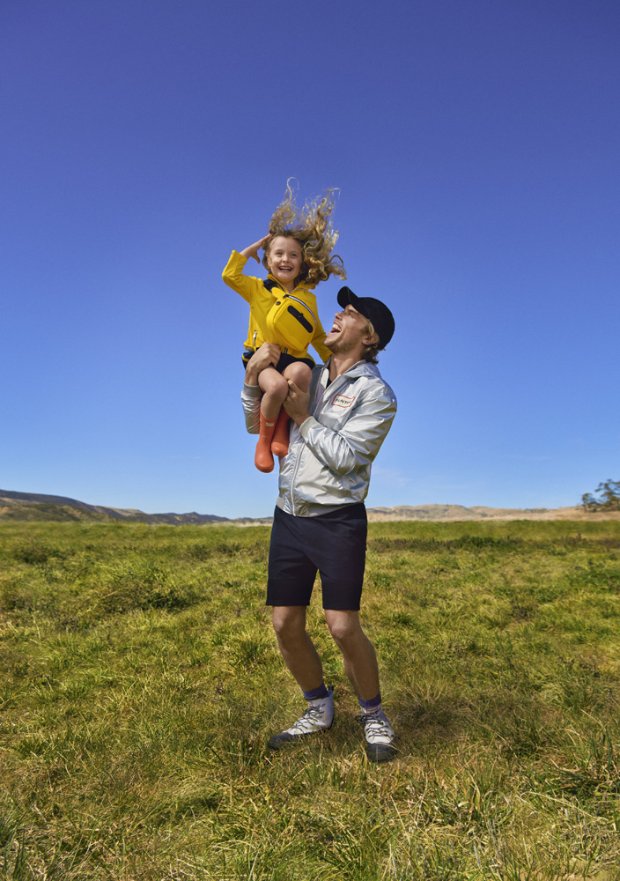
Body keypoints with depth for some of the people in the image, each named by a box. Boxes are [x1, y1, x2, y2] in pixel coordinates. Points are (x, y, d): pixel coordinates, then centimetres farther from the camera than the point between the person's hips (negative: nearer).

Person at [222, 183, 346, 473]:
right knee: (277, 386, -37)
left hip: (296, 358, 2)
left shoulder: (309, 298, 15)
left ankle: (282, 428, -16)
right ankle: (264, 439, -10)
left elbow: (318, 335, 22)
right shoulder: (259, 289, 10)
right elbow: (230, 275, -3)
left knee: (300, 373, -38)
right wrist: (251, 248, 5)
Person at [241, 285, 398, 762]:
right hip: (289, 517, 6)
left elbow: (346, 457, -16)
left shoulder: (376, 393, -5)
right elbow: (257, 426, 15)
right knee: (285, 624, 7)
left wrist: (304, 418, -10)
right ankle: (319, 708, 30)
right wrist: (253, 378, 0)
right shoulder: (309, 376, 12)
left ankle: (374, 716, 19)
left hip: (338, 521, -5)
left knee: (344, 628, -8)